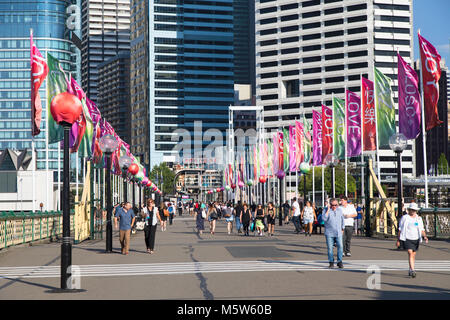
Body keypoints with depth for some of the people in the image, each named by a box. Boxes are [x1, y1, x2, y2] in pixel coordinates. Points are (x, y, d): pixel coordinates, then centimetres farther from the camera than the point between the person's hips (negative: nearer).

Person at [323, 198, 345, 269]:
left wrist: (342, 228, 22)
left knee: (340, 246, -6)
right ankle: (331, 262, 8)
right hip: (329, 233, -3)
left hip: (338, 233, 3)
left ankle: (339, 262, 4)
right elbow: (324, 218, -20)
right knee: (330, 248, -2)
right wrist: (328, 210, -18)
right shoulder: (327, 210, -3)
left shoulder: (340, 210, 9)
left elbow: (342, 219, 22)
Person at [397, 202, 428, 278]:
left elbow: (422, 230, 9)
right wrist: (398, 240, 0)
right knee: (410, 253, -17)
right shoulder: (404, 218, -1)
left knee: (413, 255, 10)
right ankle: (413, 270, -24)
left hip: (416, 239, 4)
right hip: (407, 239, -4)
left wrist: (425, 236, -11)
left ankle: (410, 271, 23)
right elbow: (400, 229, 2)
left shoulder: (419, 219, 9)